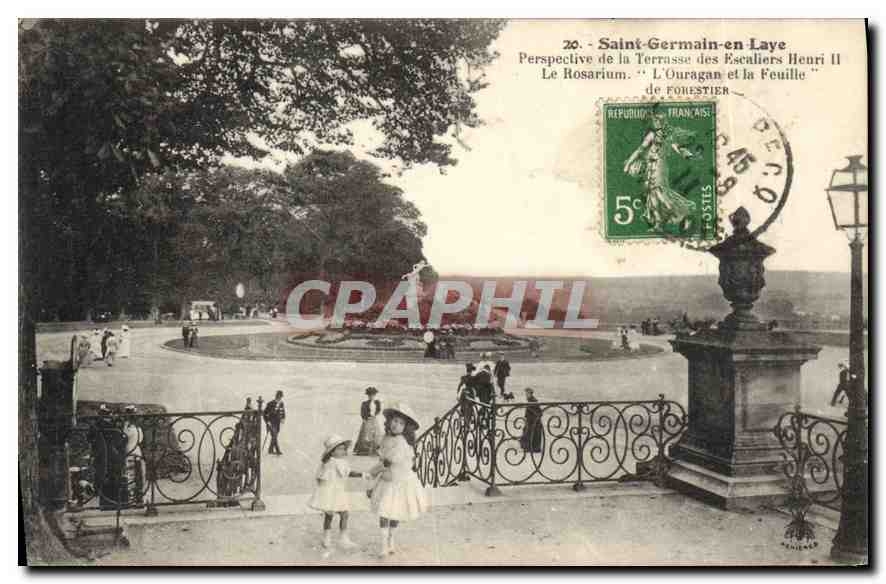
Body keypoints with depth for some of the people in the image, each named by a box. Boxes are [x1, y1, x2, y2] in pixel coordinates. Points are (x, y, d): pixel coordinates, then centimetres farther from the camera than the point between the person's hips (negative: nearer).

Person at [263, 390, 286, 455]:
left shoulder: (281, 404, 4)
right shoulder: (271, 404, -13)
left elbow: (283, 412, 17)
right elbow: (265, 413, -8)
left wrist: (283, 418, 0)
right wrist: (267, 421, -13)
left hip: (278, 423, 6)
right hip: (271, 423, -6)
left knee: (275, 436, 11)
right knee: (274, 436, -13)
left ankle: (271, 450, 23)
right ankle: (277, 450, -16)